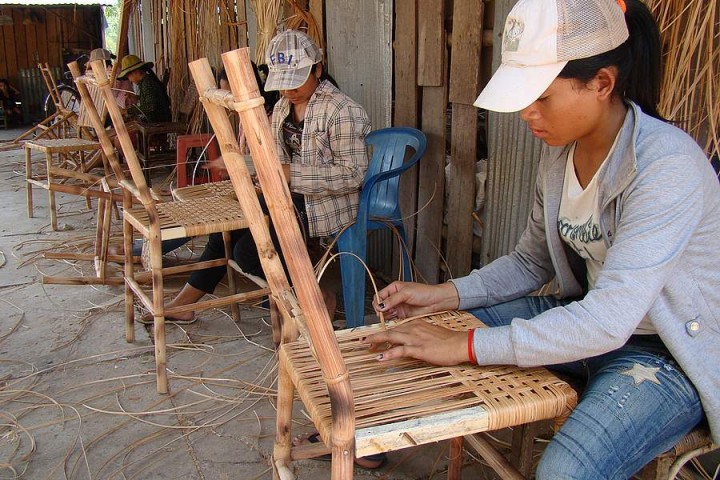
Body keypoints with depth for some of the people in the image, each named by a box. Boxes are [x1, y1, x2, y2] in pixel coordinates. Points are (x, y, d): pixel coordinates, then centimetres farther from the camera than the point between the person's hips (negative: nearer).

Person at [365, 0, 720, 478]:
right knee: (429, 329, 4)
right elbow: (530, 263, 6)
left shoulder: (667, 164, -28)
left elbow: (609, 321, -35)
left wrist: (465, 345, -34)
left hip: (668, 354, -7)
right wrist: (443, 295, -7)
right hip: (590, 320, 7)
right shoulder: (560, 151, -3)